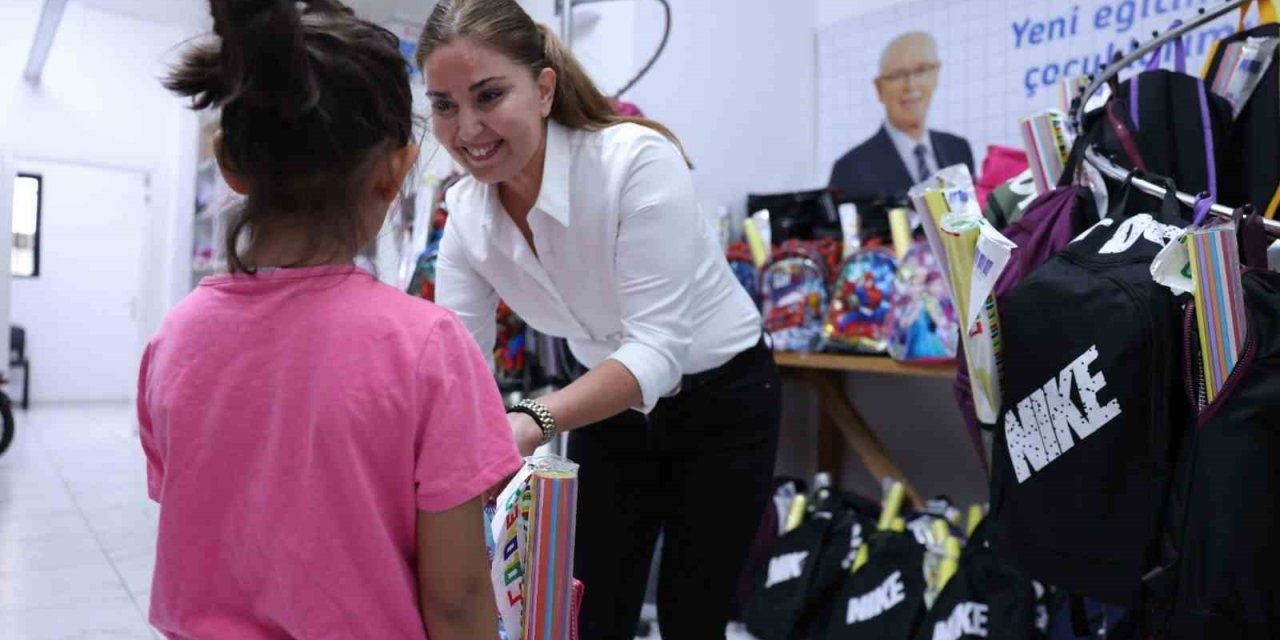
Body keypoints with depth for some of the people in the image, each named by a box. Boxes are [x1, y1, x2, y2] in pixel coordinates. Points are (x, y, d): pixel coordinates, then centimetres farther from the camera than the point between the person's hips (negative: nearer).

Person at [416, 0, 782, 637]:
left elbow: (658, 347, -34)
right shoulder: (467, 214, -12)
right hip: (611, 405, 5)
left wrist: (532, 421, -48)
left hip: (718, 398, -4)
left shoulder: (637, 159, -29)